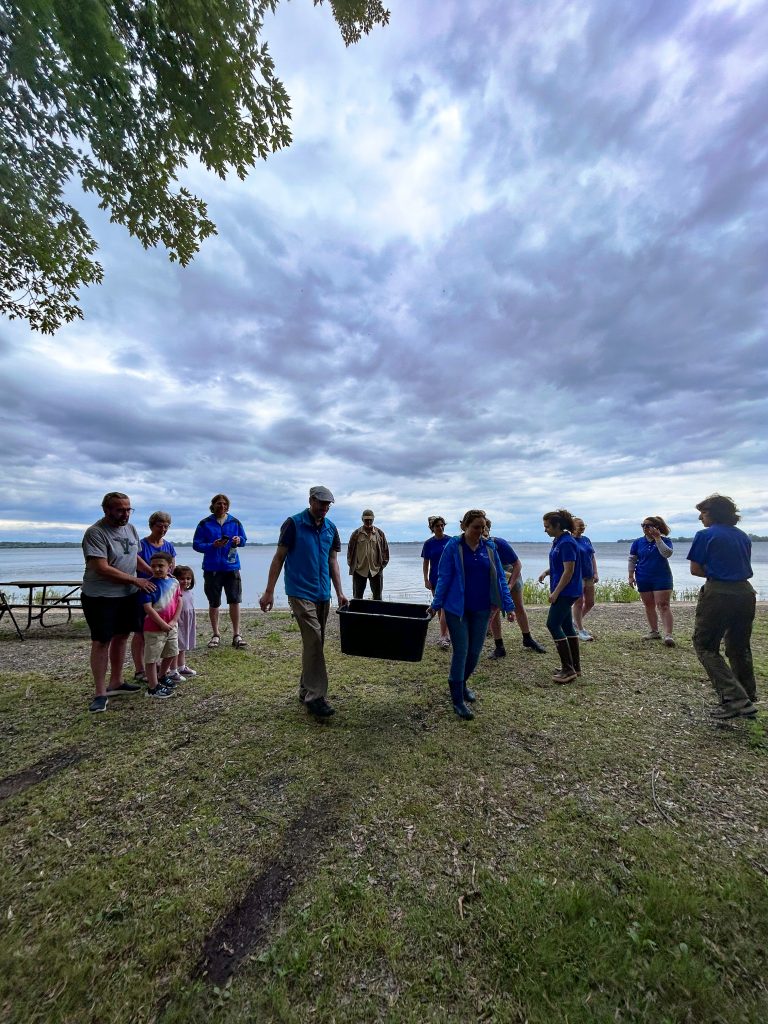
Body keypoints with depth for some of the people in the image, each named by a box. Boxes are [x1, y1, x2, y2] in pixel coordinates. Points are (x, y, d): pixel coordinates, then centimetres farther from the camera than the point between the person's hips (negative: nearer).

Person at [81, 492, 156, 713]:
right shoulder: (95, 533, -17)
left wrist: (155, 573, 2)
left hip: (127, 595, 7)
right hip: (100, 597, -7)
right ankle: (100, 693, 13)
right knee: (101, 642, 1)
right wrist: (135, 580, -20)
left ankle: (116, 683, 29)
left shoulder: (130, 528, 6)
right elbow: (102, 569, -23)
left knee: (122, 637, 14)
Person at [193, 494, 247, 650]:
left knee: (235, 600, -2)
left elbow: (243, 539, 13)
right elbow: (196, 544, -2)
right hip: (212, 568, -1)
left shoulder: (235, 522, 4)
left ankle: (236, 635, 7)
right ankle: (216, 635, 24)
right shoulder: (205, 524, -1)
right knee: (214, 603, 10)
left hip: (231, 567, 1)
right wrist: (213, 545, -18)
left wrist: (239, 540, -10)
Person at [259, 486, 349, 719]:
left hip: (323, 594, 6)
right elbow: (279, 558, -5)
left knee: (315, 642, 13)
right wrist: (269, 592, -7)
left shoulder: (330, 528, 7)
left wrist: (340, 592, 7)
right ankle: (315, 697, -2)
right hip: (300, 593, -6)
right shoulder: (293, 524, -8)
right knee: (313, 641, -11)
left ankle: (305, 690, 28)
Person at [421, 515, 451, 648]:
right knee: (439, 607, 12)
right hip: (435, 579, 2)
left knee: (445, 607, -9)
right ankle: (445, 634, 27)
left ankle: (443, 637, -7)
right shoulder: (428, 543, 0)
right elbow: (425, 563, 3)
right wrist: (426, 580, -2)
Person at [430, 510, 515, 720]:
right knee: (461, 651, 0)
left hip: (482, 609, 4)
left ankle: (462, 684, 39)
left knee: (475, 652, 14)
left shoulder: (489, 547, 2)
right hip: (457, 608, -4)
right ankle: (457, 699, 15)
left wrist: (508, 606, 1)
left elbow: (499, 578, 5)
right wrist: (436, 605, -5)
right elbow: (444, 577, -6)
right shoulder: (453, 546, -9)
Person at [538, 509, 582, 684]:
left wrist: (555, 592, -19)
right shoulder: (557, 541, 10)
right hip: (563, 591, 10)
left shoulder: (567, 543, -19)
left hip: (566, 591, -10)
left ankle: (568, 669, 0)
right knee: (566, 625, 14)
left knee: (553, 625, -8)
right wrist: (546, 572, 6)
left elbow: (569, 571, -21)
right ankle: (575, 666, 23)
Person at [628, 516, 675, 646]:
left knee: (663, 605, -9)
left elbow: (667, 554, -22)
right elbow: (632, 560, 6)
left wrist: (657, 538, -21)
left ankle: (668, 635, -11)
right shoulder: (638, 542, 3)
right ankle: (654, 632, 22)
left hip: (661, 578, -3)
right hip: (643, 579, 3)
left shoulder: (665, 540, -2)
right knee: (649, 606, 10)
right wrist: (631, 576, 1)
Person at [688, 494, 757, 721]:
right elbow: (743, 566, 18)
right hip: (745, 593, 7)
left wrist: (712, 573, 6)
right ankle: (748, 702, 28)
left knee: (705, 647, 4)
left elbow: (695, 569, -9)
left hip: (718, 594, -7)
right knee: (740, 648, 19)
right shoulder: (743, 536, 12)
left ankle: (734, 699, -5)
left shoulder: (705, 535, -9)